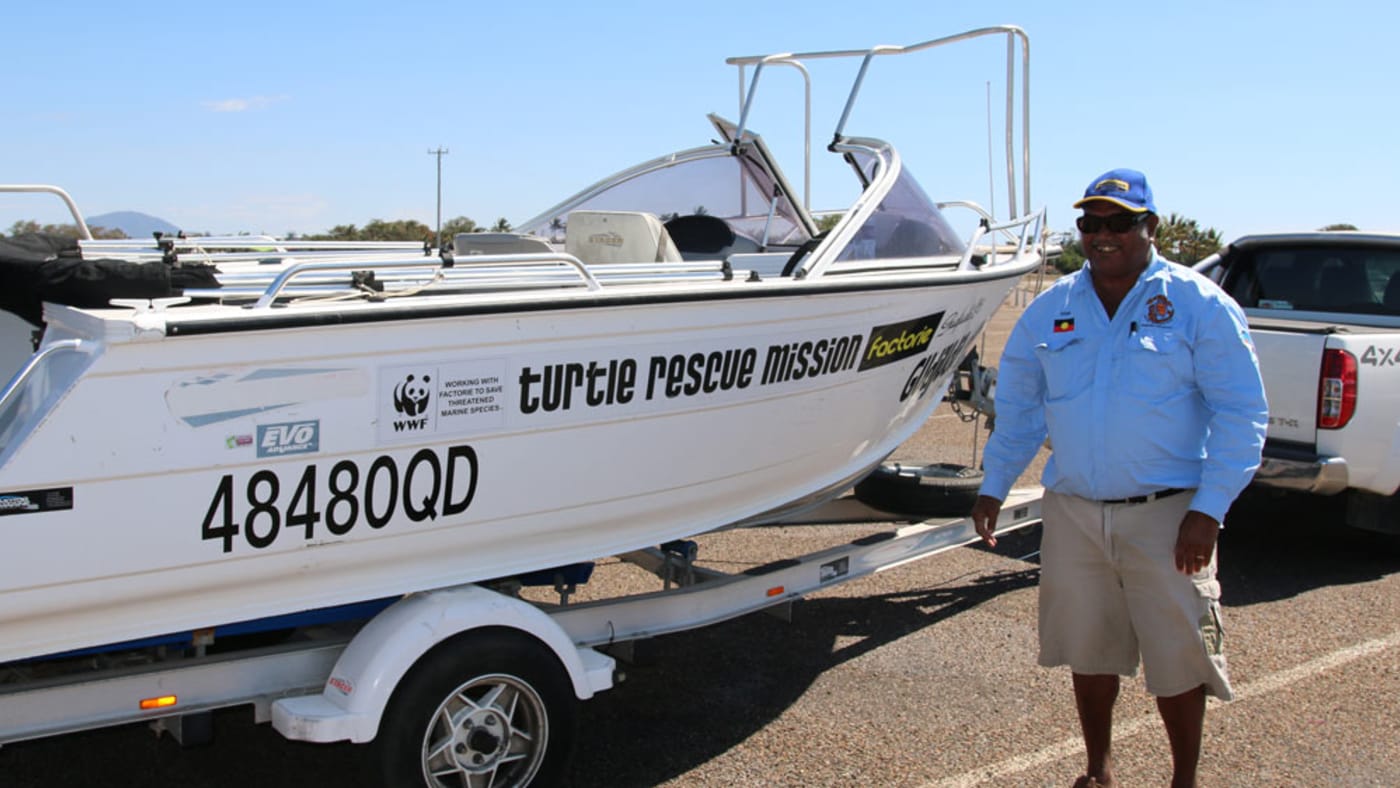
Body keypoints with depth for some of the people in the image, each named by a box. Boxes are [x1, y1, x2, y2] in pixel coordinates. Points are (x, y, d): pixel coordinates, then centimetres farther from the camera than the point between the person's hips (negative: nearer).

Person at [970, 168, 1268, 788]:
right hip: (1072, 513, 4)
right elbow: (1017, 407, 16)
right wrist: (993, 487, 11)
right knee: (1087, 650, 14)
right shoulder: (1050, 309, 7)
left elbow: (1242, 414, -6)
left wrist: (1208, 510, -12)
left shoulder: (1198, 305, -4)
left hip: (1166, 515, -3)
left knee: (1177, 655, 4)